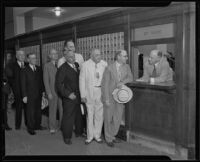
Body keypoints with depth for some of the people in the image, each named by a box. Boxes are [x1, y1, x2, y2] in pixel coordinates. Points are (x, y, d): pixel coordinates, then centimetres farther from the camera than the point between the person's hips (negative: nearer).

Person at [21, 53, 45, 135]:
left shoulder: (39, 69, 9)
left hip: (39, 94, 4)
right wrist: (24, 96, -9)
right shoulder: (25, 70, -4)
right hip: (30, 95, -4)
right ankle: (30, 128, 11)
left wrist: (43, 91, 5)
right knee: (30, 112, 0)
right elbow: (23, 84, -5)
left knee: (38, 110, 11)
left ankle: (37, 125, 24)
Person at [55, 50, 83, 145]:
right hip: (69, 98, -6)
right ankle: (67, 137, 16)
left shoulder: (77, 65, 8)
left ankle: (79, 132, 34)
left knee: (79, 115, 16)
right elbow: (58, 84, -12)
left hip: (79, 96, 6)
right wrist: (68, 94, -17)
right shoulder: (63, 69, -10)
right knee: (68, 117, 2)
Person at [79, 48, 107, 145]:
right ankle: (90, 136, 20)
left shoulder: (104, 64, 2)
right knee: (90, 114, 5)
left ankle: (97, 135, 23)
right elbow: (82, 80, -1)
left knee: (99, 115, 7)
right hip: (90, 92, -1)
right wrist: (83, 95, -5)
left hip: (101, 92, 2)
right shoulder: (85, 65, -2)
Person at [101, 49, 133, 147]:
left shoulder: (126, 67, 3)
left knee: (118, 119, 13)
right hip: (110, 96, -4)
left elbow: (130, 78, -1)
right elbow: (104, 84, -11)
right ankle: (108, 139, 24)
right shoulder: (109, 68, -12)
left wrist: (123, 82, -23)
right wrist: (106, 99, -14)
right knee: (108, 118, 7)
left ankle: (112, 136, 33)